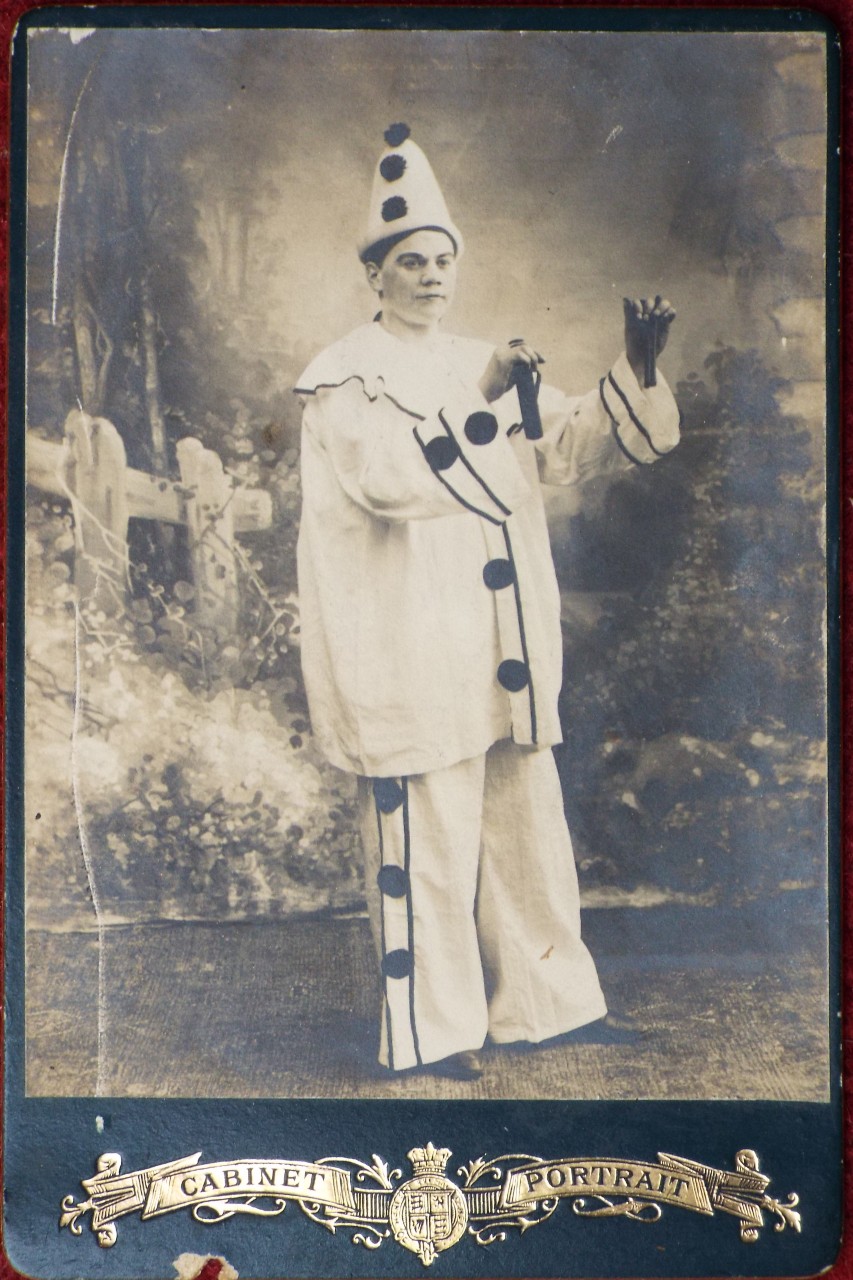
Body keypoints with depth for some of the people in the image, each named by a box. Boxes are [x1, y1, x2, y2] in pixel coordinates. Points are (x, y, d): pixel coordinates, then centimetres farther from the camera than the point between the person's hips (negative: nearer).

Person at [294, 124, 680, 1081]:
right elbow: (392, 476, -20)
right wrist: (477, 402, -26)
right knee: (425, 836, -2)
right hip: (409, 655, -6)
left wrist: (635, 371, -7)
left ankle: (532, 999, 27)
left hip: (503, 652, 7)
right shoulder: (345, 376, -4)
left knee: (524, 823, 13)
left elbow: (585, 445, 9)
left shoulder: (486, 366, 15)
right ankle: (437, 1028, 11)